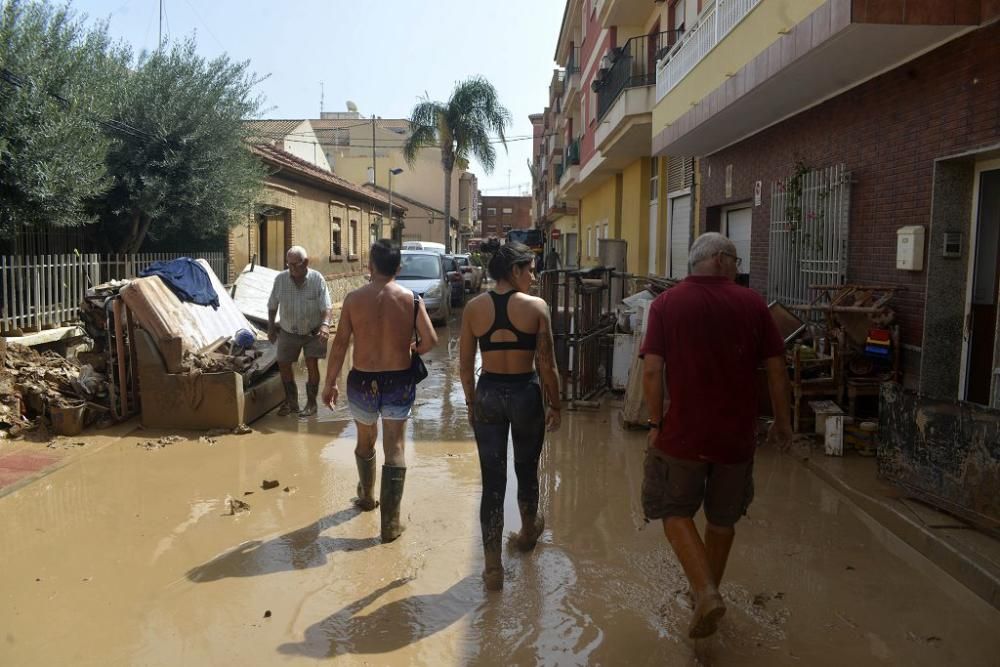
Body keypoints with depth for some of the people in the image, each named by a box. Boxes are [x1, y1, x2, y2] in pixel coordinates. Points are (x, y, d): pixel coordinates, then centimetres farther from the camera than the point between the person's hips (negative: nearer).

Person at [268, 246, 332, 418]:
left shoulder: (317, 279, -16)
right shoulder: (280, 279, -10)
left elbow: (326, 306, -18)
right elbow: (272, 306, 3)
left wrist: (325, 324, -34)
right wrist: (271, 327, 4)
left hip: (313, 332, -3)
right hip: (288, 332, 3)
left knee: (312, 364, -9)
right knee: (283, 364, 5)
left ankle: (311, 403, 6)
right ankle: (291, 402, 22)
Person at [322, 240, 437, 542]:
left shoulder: (354, 299, -7)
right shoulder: (411, 299, -6)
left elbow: (340, 343, -5)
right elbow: (430, 340, -10)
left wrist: (330, 383, 4)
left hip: (362, 382, 1)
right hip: (399, 383, -1)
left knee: (366, 442, 24)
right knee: (394, 449, 6)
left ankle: (367, 496, 45)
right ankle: (390, 522, 6)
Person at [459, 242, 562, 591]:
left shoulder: (474, 307, -2)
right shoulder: (536, 307, -10)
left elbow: (465, 365, 2)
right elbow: (547, 365, -8)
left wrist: (471, 403, 15)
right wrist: (554, 405, 4)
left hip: (488, 395, 2)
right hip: (525, 393, -1)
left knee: (492, 480, 7)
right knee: (526, 469, 22)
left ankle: (493, 566, 9)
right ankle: (528, 530, 47)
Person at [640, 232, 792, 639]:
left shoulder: (667, 304, -5)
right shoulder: (752, 304, -2)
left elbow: (652, 370, -11)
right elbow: (776, 369, -1)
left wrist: (656, 423, -1)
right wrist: (782, 421, 11)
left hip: (682, 433, -2)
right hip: (736, 435, 2)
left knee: (676, 513, 14)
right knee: (723, 519, 20)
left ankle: (706, 593, -3)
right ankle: (707, 594, 35)